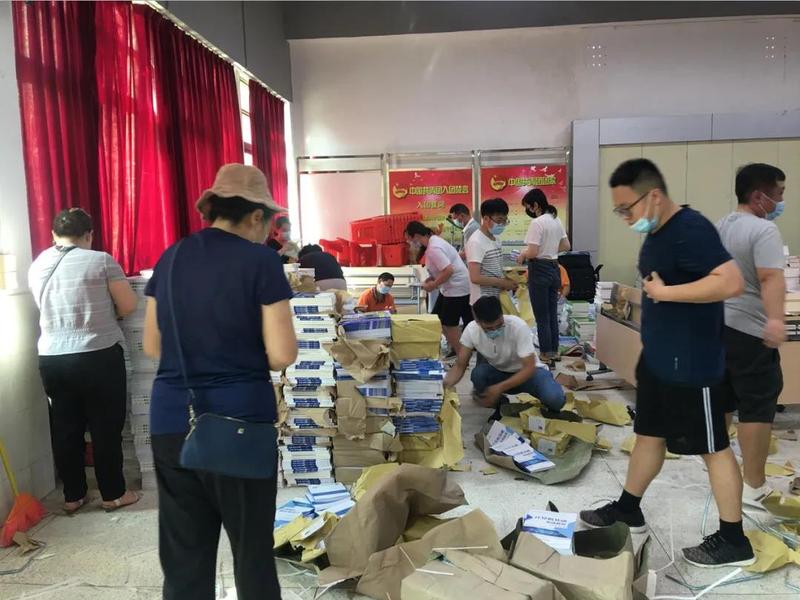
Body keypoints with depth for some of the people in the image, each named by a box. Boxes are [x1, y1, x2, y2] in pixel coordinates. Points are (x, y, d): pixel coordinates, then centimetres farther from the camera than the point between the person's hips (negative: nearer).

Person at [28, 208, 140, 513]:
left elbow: (48, 309, 18)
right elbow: (128, 306, -7)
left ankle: (72, 496, 25)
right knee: (106, 428, 7)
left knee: (65, 429, 14)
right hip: (99, 356, -5)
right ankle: (113, 494, 17)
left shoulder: (37, 266, 8)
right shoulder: (101, 261, -8)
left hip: (52, 359, 5)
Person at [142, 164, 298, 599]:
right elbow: (282, 355, -12)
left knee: (182, 555, 14)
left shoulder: (171, 257, 7)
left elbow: (152, 346, 12)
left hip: (170, 422, 5)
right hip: (239, 421, -4)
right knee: (252, 548, 13)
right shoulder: (260, 261, -9)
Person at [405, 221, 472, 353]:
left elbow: (448, 270, -30)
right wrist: (433, 278, 5)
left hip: (457, 287, -10)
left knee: (449, 324, -2)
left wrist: (433, 285, -19)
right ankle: (454, 348, 27)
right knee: (438, 318, 16)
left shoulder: (433, 248, -24)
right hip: (450, 286, 10)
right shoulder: (433, 241, 7)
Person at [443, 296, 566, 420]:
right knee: (478, 374, -30)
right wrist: (444, 384, -36)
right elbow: (460, 366, -14)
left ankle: (551, 411, 7)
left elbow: (529, 368, -28)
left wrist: (499, 388, -38)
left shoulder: (518, 326, -31)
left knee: (554, 398, -33)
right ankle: (500, 406, 0)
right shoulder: (471, 330, -21)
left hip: (527, 372, -3)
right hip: (498, 372, 3)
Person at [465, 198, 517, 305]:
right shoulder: (476, 242, -16)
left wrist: (507, 279, 0)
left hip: (498, 299, 9)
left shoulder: (496, 240, 12)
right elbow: (475, 277, -23)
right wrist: (503, 283, -17)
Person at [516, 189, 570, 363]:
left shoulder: (537, 223, -17)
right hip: (553, 268, 8)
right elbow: (566, 246, 17)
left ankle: (546, 353, 7)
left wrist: (522, 255, -3)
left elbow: (532, 252, -22)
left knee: (541, 316, 1)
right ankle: (554, 350, 21)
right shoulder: (556, 220, 10)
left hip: (540, 270, -8)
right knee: (552, 313, 14)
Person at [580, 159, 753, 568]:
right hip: (656, 357, 10)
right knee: (649, 434, 19)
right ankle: (627, 509, 35)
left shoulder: (690, 230, -21)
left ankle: (733, 540, 20)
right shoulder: (655, 235, 9)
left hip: (691, 364, -10)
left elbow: (731, 283, -31)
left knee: (713, 448, 4)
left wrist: (665, 292, -25)